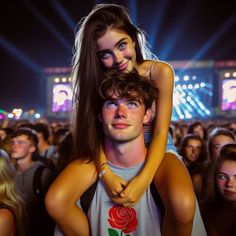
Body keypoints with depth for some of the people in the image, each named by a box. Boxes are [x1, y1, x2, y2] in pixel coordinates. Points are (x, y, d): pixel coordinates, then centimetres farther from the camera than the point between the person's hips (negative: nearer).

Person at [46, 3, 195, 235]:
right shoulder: (98, 79, -9)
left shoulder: (160, 72, -15)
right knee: (56, 200, -21)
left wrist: (144, 178, -31)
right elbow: (93, 129, -12)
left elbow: (160, 132, -16)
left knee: (183, 205, -36)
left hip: (155, 148, -2)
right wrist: (106, 173, -30)